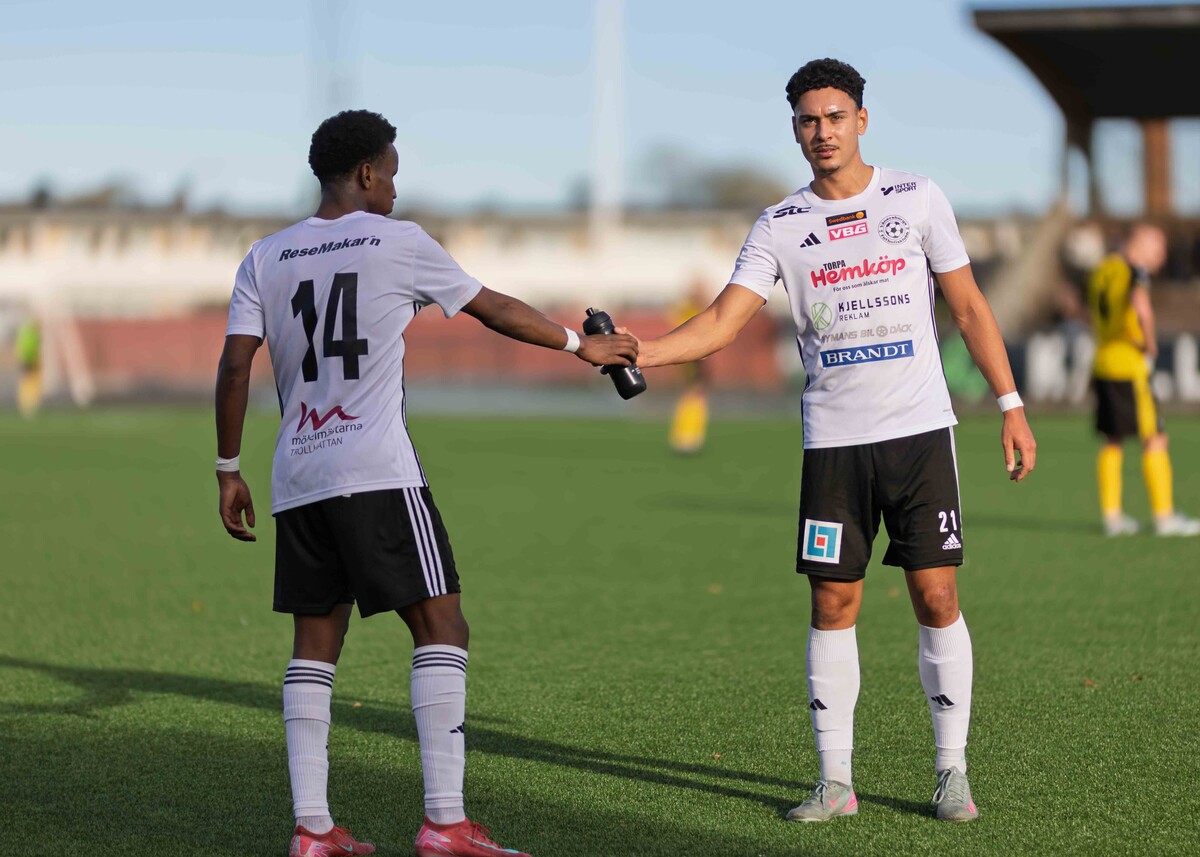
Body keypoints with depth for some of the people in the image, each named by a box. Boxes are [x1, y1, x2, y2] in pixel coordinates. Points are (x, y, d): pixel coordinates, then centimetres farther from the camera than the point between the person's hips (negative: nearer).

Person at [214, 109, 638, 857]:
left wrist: (230, 471, 12)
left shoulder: (266, 259, 12)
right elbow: (496, 310, 11)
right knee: (441, 628, -4)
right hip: (378, 472, -5)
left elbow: (234, 369, 4)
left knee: (316, 641, 10)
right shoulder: (397, 242, 2)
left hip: (298, 480, 6)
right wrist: (583, 346, 25)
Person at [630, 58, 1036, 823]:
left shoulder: (917, 198, 3)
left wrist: (1011, 405, 2)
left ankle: (952, 772, 8)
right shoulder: (780, 227, 5)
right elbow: (722, 323, -2)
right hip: (833, 439, 1)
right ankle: (835, 781, 7)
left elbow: (968, 307, 6)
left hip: (920, 429, -1)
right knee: (833, 605, 0)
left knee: (937, 596, -3)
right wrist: (632, 353, -17)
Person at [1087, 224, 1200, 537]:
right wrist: (1151, 344, -16)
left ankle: (1112, 515, 12)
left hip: (1102, 362, 8)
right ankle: (1164, 516, -3)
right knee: (1154, 439, -3)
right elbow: (1142, 308, -30)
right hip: (1130, 366, -8)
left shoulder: (1101, 272, 13)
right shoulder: (1135, 271, -11)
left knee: (1112, 441, 12)